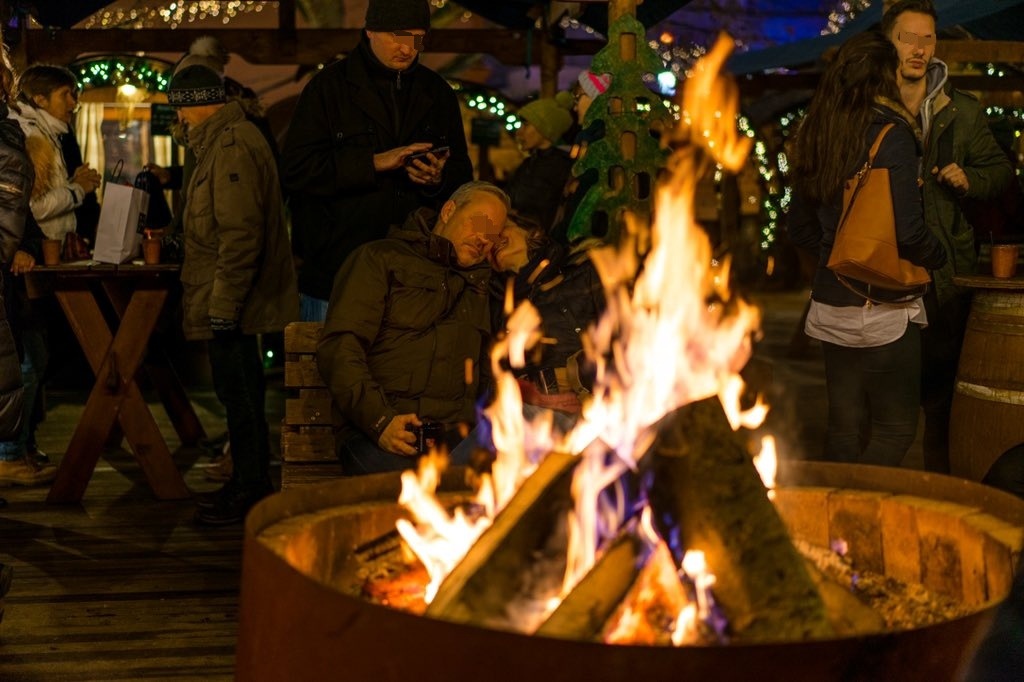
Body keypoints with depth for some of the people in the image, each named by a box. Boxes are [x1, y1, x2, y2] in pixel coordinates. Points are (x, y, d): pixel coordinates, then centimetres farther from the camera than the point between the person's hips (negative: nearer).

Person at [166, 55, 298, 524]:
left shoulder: (232, 146, -18)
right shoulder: (223, 140, 17)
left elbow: (240, 235, -24)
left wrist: (223, 305, -22)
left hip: (232, 300, -11)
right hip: (231, 303, 11)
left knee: (239, 394, -3)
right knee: (241, 393, 16)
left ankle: (249, 491, 5)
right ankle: (249, 484, 25)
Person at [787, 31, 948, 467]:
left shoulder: (815, 137, 6)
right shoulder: (892, 136, -14)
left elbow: (800, 230, 13)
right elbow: (909, 233, -19)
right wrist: (938, 258, 0)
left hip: (830, 305, 7)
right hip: (883, 308, -7)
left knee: (844, 428, 14)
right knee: (897, 429, 3)